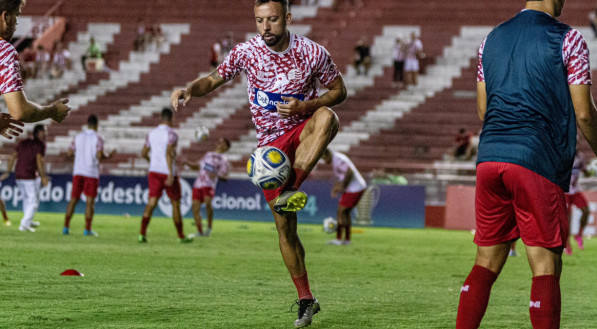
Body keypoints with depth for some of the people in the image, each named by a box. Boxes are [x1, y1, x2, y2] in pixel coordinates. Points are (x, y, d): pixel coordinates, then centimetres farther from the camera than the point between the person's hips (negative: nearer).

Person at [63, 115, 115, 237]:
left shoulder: (78, 137, 7)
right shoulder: (98, 139, -6)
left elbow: (69, 153, 9)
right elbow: (100, 156, -15)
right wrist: (108, 157, 5)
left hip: (78, 172, 4)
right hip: (92, 173, -4)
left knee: (73, 200, 8)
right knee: (90, 201, -1)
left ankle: (66, 227, 3)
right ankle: (87, 229, -5)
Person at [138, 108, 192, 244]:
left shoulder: (152, 133, 8)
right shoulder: (172, 134, -11)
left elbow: (143, 153, 14)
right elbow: (168, 153, -24)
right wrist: (171, 175, -28)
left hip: (154, 171, 5)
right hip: (168, 172, -5)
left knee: (152, 202, -1)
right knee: (176, 203, 8)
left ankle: (142, 234, -17)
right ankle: (181, 236, 16)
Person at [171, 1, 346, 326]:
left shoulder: (313, 53, -10)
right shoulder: (246, 52, -6)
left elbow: (339, 90, 1)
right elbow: (214, 80, 5)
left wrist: (305, 107, -16)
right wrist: (190, 89, -17)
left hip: (304, 132, -2)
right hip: (271, 144, 2)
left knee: (326, 116, -39)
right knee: (284, 226, -2)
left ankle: (293, 190, -39)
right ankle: (305, 300, 11)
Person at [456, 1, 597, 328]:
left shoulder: (492, 38, 15)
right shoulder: (567, 39, -2)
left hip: (489, 156, 6)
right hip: (537, 160, -6)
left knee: (487, 262, 11)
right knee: (546, 267, -2)